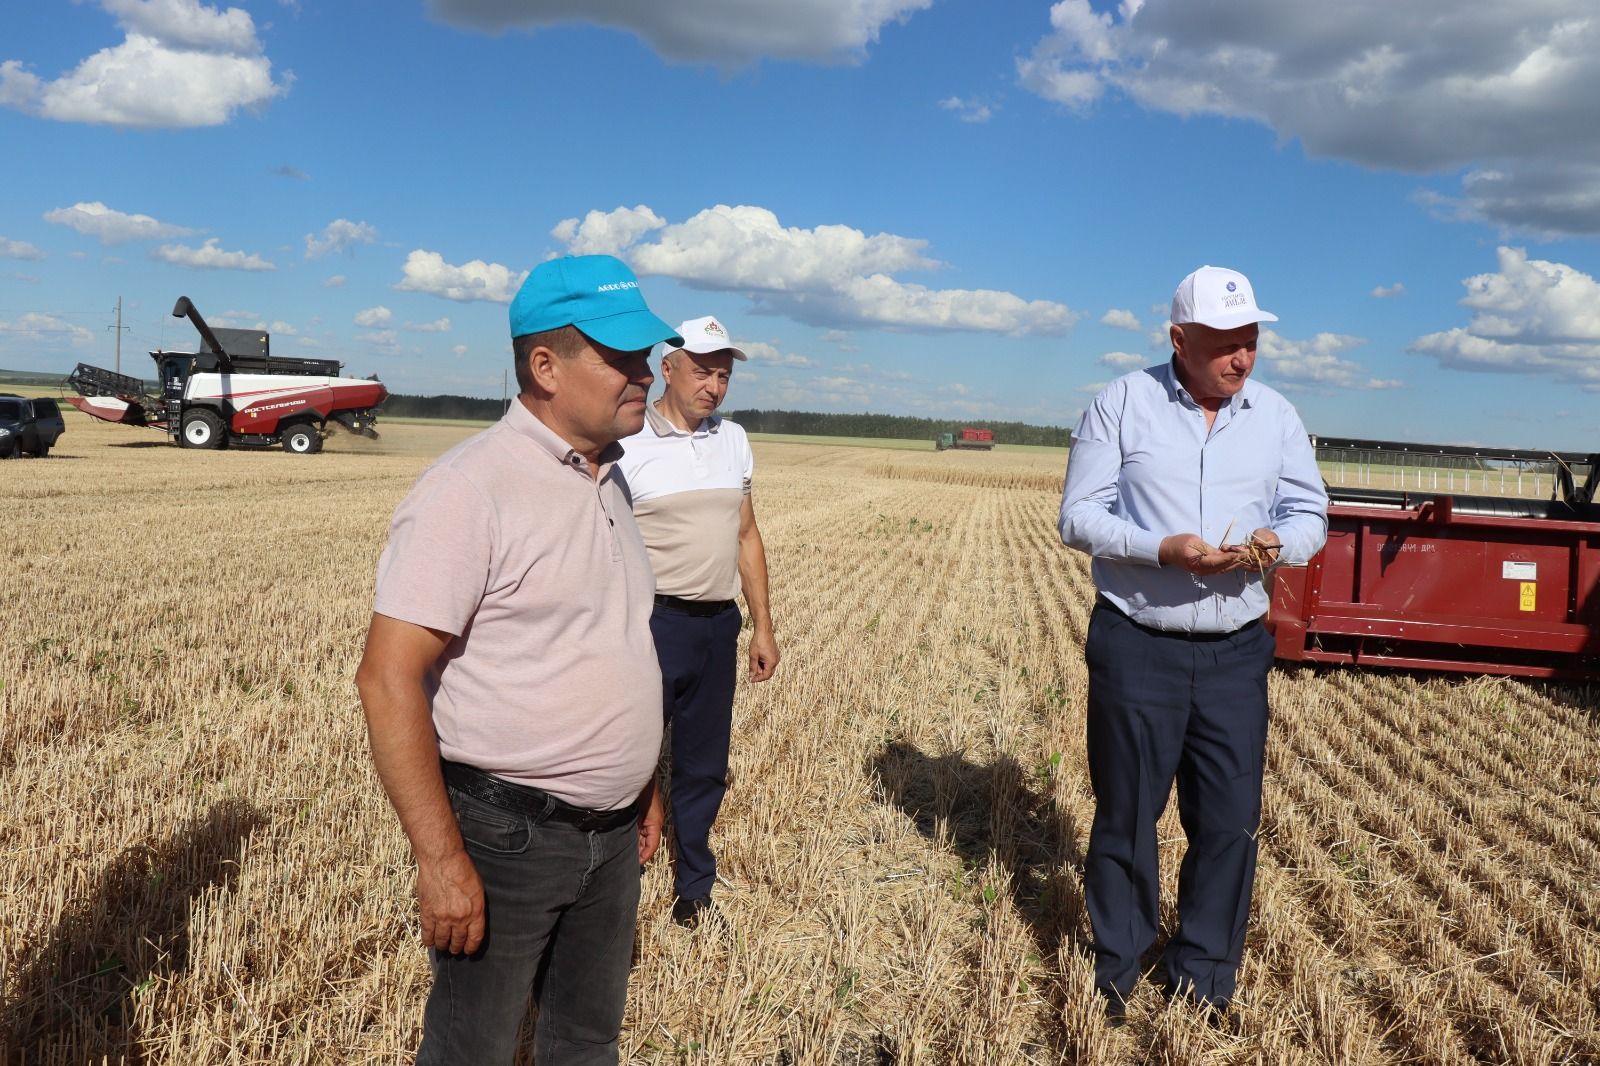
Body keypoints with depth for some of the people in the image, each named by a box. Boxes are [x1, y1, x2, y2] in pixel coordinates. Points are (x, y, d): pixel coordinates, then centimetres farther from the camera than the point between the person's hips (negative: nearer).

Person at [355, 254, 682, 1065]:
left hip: (611, 831, 7)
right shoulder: (471, 488, -19)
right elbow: (388, 678, -21)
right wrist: (440, 859, -22)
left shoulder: (610, 481, 7)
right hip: (506, 835, -7)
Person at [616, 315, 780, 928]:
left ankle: (694, 895, 31)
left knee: (704, 769, 15)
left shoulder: (733, 441, 10)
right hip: (654, 623, -5)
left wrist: (763, 625, 13)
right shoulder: (627, 445, -8)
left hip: (719, 626, 5)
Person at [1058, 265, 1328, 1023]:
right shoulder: (1122, 404, -3)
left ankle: (1204, 977, 24)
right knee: (1126, 816, 7)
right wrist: (1164, 549, -21)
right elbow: (1079, 516, -6)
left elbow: (1310, 515, 10)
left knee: (1230, 820, 5)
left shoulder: (1276, 416, 7)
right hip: (1135, 647, -3)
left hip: (1235, 652, 3)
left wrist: (1273, 543, -14)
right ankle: (1114, 974, 24)